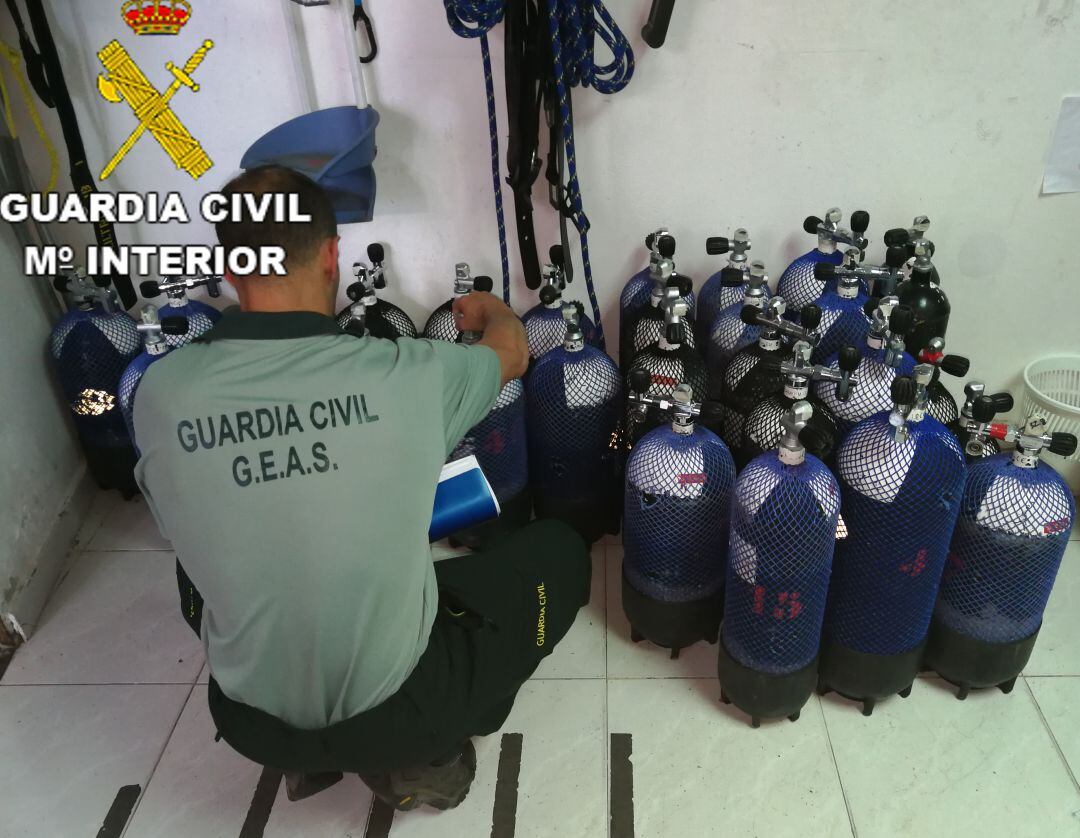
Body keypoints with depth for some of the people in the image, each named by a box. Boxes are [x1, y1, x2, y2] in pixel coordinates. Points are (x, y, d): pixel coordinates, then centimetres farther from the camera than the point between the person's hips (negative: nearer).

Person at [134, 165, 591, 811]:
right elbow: (513, 350, 3)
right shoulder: (408, 375, -21)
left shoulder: (160, 394, -14)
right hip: (396, 711, -2)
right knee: (559, 552, 16)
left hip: (254, 725, 3)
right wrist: (488, 308, 27)